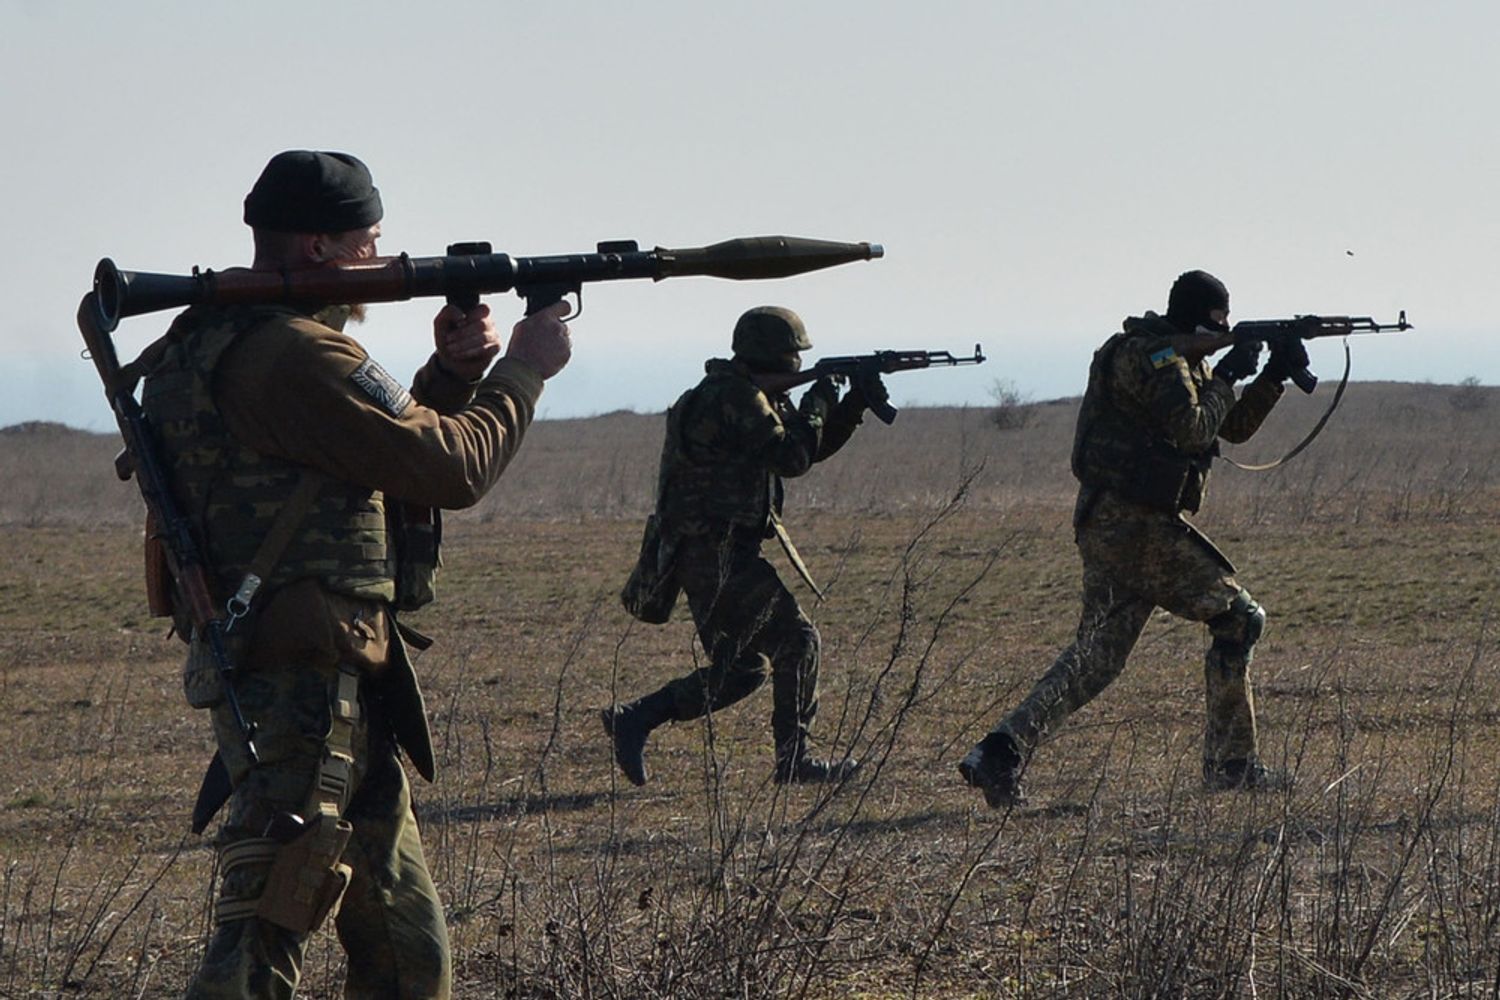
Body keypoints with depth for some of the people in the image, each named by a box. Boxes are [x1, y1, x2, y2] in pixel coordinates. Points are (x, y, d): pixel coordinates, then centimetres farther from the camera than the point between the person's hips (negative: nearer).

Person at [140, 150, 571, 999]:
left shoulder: (220, 345, 17)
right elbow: (454, 468, -14)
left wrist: (452, 372, 8)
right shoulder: (295, 356, -16)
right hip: (305, 688, -11)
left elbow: (399, 445, 23)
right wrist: (524, 369, 0)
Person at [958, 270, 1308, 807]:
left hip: (1107, 522, 10)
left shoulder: (1180, 360, 21)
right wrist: (1227, 378, -6)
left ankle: (1002, 753, -8)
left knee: (1096, 654, 5)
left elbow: (1234, 425, 27)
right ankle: (1231, 763, 2)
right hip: (1134, 522, -10)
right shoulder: (1155, 357, -11)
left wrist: (1274, 376, 16)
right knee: (1238, 620, -1)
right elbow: (1193, 429, -19)